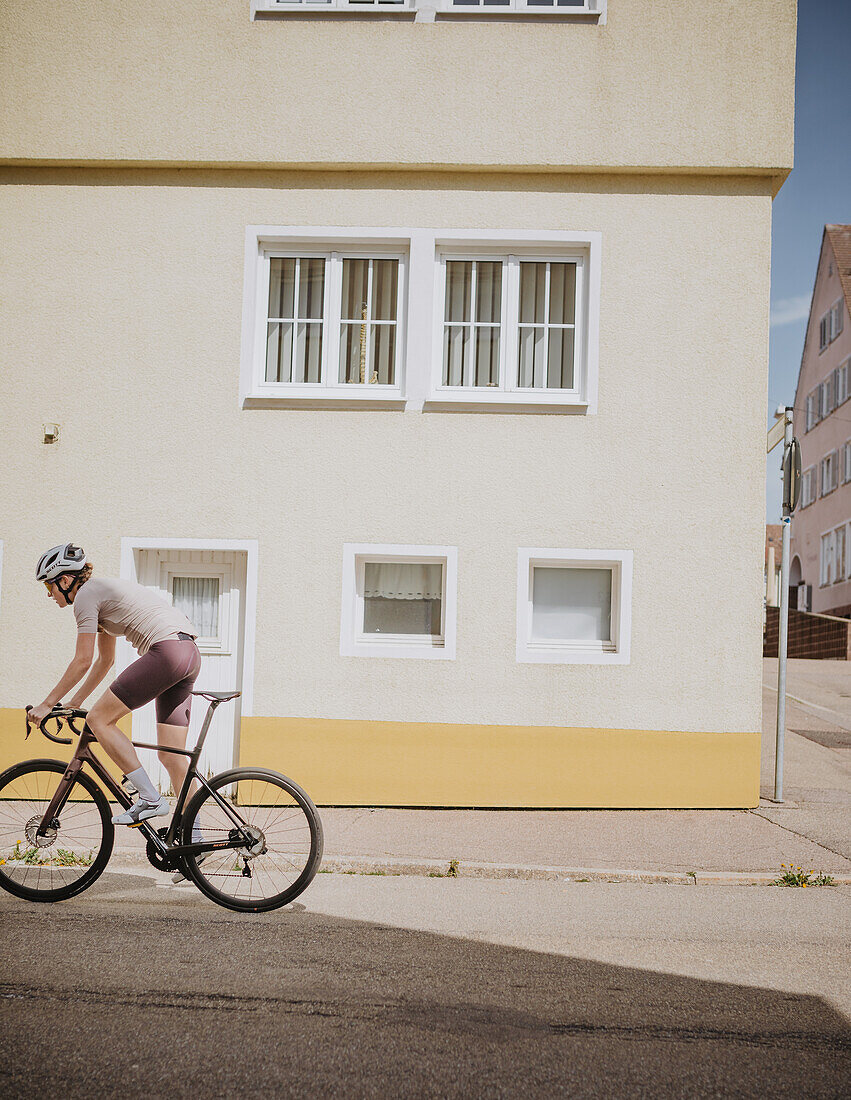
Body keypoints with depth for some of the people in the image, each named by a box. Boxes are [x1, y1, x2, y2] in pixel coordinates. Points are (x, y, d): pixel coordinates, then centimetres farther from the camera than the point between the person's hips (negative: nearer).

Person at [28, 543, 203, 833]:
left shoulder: (85, 594, -1)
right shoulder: (102, 591, 27)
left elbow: (83, 661, -4)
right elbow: (105, 660, 33)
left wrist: (47, 704, 3)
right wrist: (74, 703, 34)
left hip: (166, 651, -10)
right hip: (191, 655, 10)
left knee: (99, 719, -4)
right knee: (171, 755, 8)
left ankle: (150, 798, -7)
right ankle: (192, 834, 7)